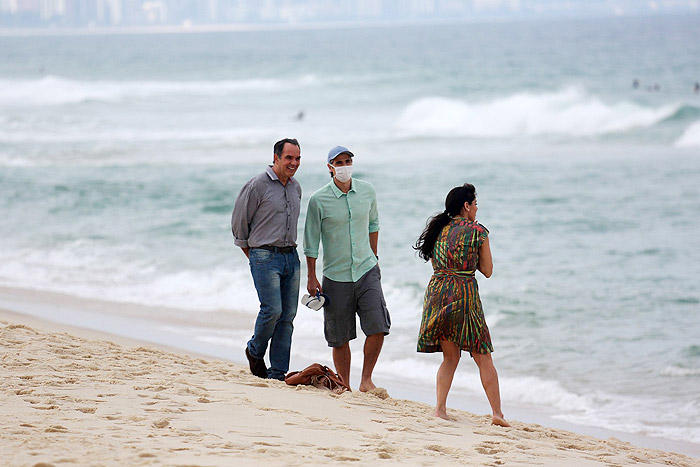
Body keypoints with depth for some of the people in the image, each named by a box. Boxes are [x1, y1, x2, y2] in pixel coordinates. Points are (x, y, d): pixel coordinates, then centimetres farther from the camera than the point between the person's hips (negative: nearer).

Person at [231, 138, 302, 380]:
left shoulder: (295, 187, 13)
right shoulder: (257, 185, -8)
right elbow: (239, 222, -1)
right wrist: (254, 256, 6)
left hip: (291, 257, 6)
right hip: (265, 257, -6)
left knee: (288, 315, 2)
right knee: (272, 310, -16)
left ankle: (277, 374, 6)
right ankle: (255, 351, 12)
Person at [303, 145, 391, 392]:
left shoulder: (367, 191, 2)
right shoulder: (319, 200, -8)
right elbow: (311, 241, -2)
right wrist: (311, 277, -3)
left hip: (366, 270, 2)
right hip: (336, 277, -2)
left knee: (378, 327, -11)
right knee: (340, 338, 3)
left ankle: (366, 380, 2)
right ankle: (344, 387, 15)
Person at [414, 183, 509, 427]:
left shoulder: (438, 230, 11)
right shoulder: (477, 232, -3)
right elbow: (487, 270, 5)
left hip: (437, 290, 5)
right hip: (464, 293, -5)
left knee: (450, 357, 14)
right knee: (483, 359, 4)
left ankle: (440, 407, 0)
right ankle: (497, 413, 3)